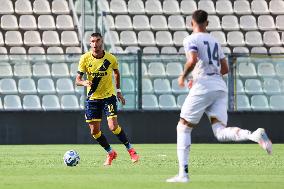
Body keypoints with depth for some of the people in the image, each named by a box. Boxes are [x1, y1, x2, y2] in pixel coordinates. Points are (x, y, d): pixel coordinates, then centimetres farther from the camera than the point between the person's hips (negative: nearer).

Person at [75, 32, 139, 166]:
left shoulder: (111, 59, -10)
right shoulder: (85, 59, -10)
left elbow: (116, 73, 12)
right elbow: (77, 80, -10)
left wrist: (119, 91, 11)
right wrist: (84, 82, -32)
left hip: (109, 96, -2)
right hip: (92, 98, 2)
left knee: (113, 127, -16)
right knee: (94, 131, 0)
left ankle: (130, 150, 5)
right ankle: (110, 153, 22)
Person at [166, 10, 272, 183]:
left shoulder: (191, 40, 1)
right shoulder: (215, 41, 22)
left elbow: (193, 60, -19)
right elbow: (225, 69, 25)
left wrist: (183, 76, -2)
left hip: (203, 88, -6)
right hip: (221, 88, 6)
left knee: (183, 128, 9)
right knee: (220, 132, -5)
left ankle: (183, 173, 1)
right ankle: (255, 135, -33)